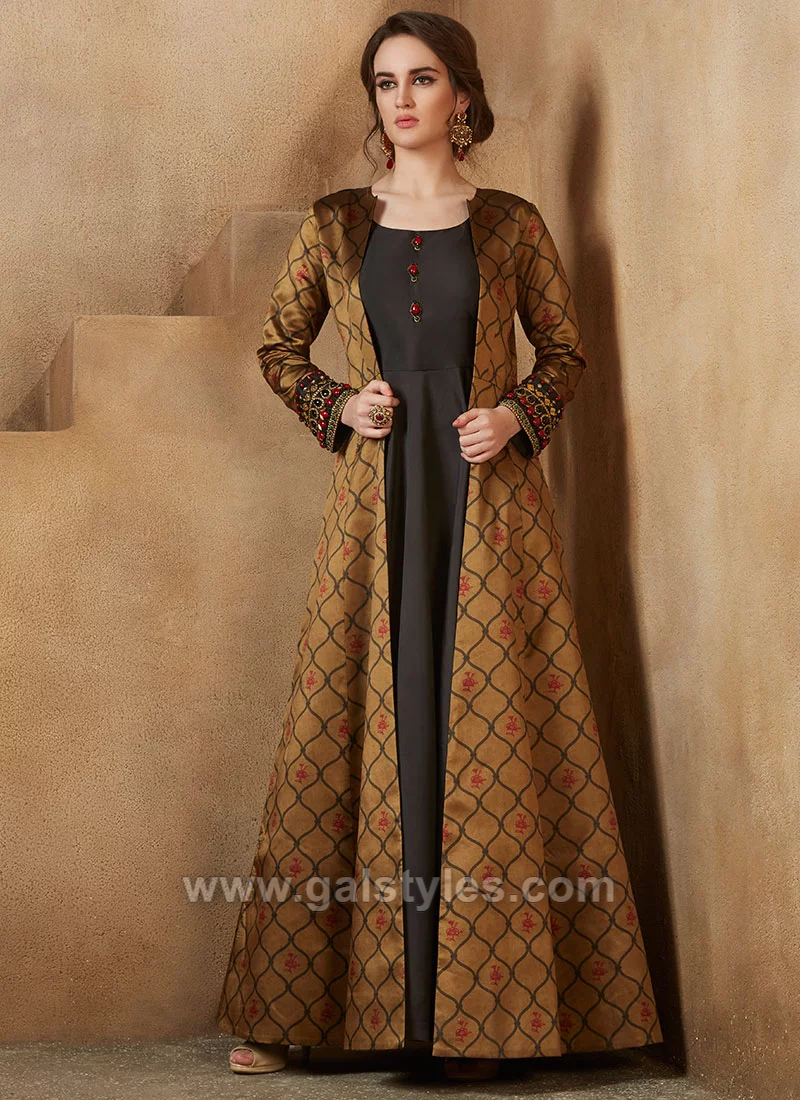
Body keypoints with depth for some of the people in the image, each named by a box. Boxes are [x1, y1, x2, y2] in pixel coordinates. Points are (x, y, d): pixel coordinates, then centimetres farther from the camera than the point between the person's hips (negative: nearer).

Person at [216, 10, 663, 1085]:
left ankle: (478, 1010, 4)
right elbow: (278, 346, 16)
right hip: (376, 504, 1)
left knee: (489, 736, -3)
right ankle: (286, 1009, 8)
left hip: (490, 502, 0)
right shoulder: (334, 226, 8)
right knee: (357, 730, 0)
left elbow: (567, 348, 12)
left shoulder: (513, 225, 6)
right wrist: (337, 407, -2)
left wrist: (519, 416, -7)